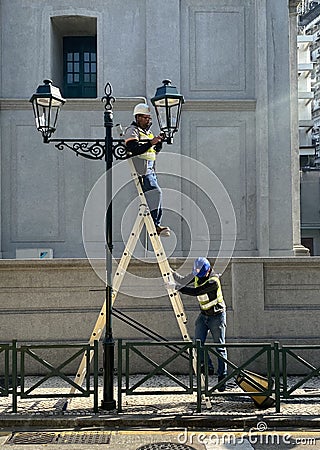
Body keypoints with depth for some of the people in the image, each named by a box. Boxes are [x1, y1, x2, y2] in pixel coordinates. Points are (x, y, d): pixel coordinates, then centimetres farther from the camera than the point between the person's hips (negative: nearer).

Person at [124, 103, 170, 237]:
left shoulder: (148, 132, 23)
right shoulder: (132, 131, -5)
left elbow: (155, 150, 24)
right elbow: (134, 149, -21)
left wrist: (159, 142, 5)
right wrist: (151, 142, -25)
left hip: (150, 169, 9)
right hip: (142, 171, -9)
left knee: (156, 195, 7)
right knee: (155, 192, -19)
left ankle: (157, 224, 13)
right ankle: (154, 225, -17)